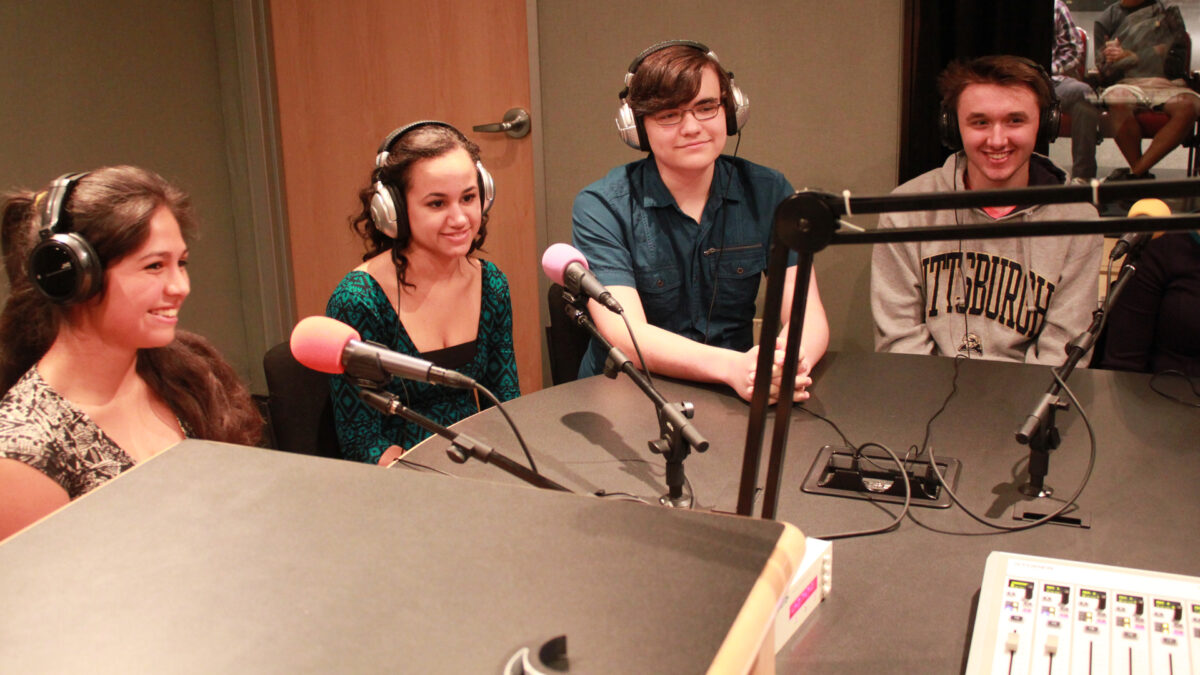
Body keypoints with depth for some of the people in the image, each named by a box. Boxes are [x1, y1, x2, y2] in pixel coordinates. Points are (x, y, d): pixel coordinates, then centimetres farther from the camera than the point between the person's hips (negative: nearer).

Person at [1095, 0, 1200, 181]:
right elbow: (1104, 73, 12)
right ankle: (1142, 173, -25)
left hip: (1166, 84, 1)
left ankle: (1135, 172, -31)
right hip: (1126, 84, 0)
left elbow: (1175, 64, 4)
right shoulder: (1108, 18, 18)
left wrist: (1129, 56, -5)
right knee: (1117, 100, -38)